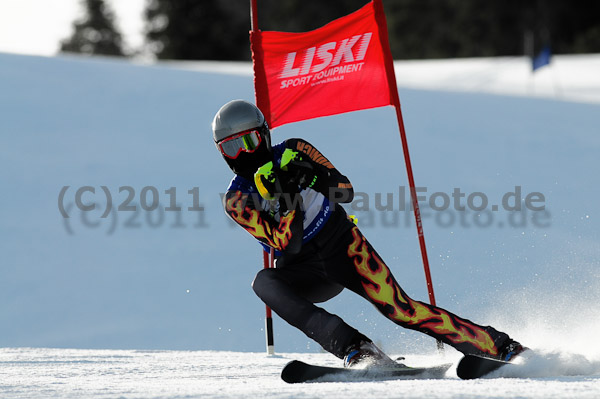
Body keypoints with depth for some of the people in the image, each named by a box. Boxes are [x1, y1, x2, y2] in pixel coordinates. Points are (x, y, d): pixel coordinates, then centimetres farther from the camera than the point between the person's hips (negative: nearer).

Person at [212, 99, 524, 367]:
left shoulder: (292, 152, -6)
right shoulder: (236, 199, -9)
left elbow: (346, 191, -10)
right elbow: (287, 245, -18)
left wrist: (313, 177, -29)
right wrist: (286, 197, -32)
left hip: (342, 245, -1)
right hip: (303, 272, 1)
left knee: (399, 308, -19)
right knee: (265, 283, -32)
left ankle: (500, 347, -13)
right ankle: (352, 347, -40)